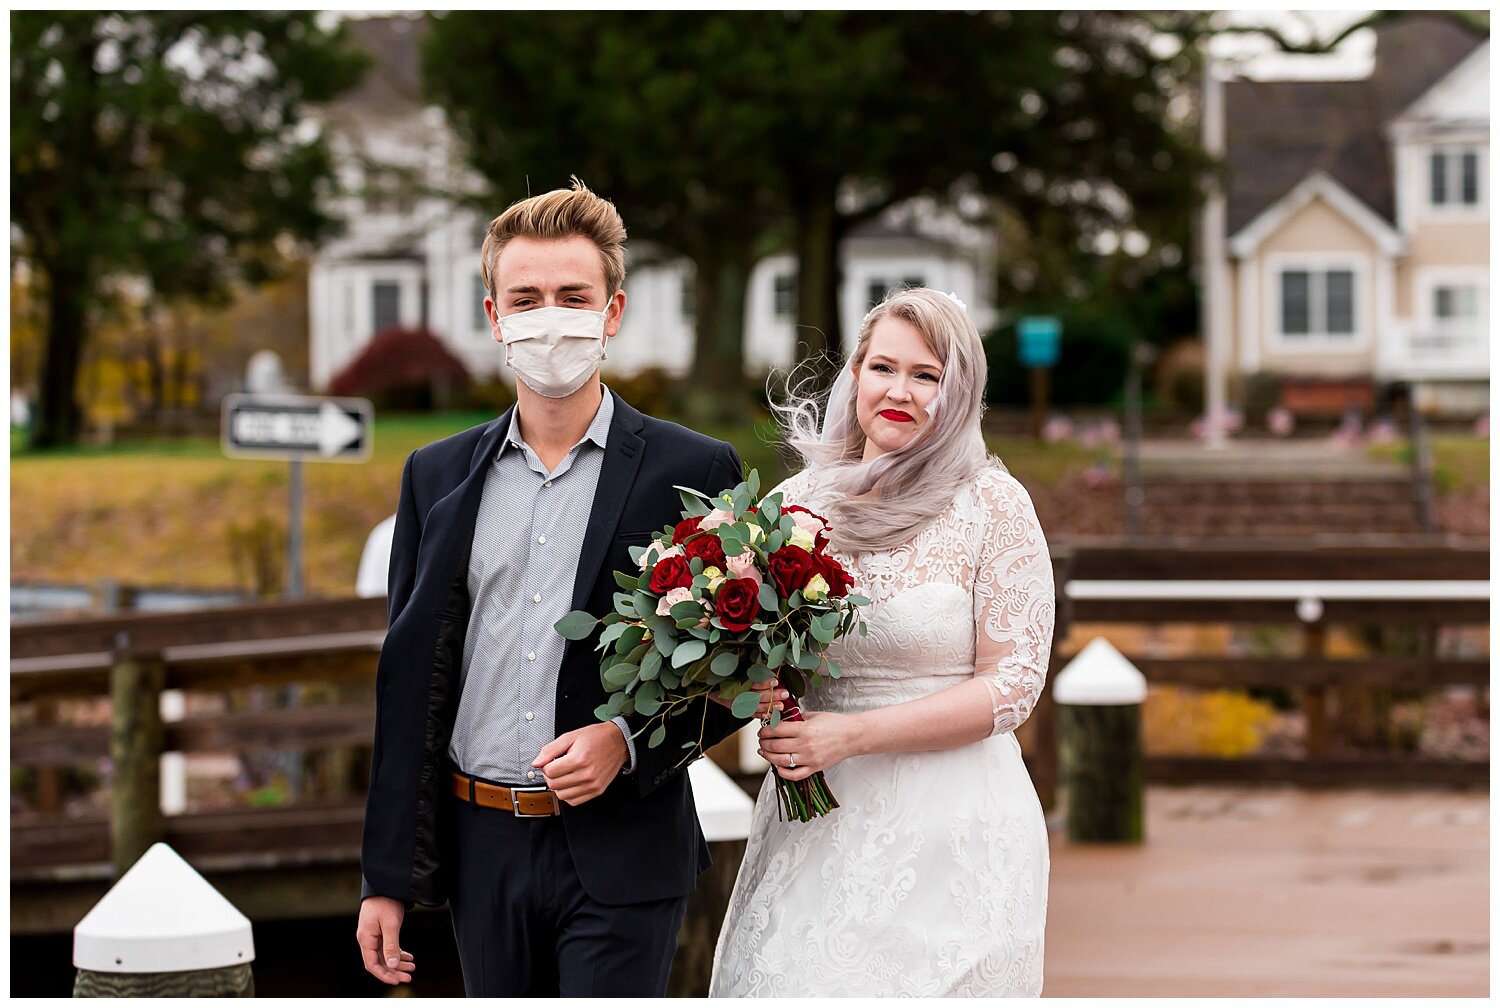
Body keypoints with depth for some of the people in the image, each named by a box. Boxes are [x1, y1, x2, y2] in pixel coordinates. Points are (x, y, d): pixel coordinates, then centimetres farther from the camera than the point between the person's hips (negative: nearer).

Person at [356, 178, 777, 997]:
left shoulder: (693, 472, -2)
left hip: (619, 858, -4)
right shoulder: (437, 477, 8)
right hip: (482, 847, 4)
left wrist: (631, 738, -16)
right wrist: (386, 875, 8)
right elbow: (407, 684, 10)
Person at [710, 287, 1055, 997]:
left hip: (950, 825, -4)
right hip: (813, 824, 4)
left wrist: (853, 735, -16)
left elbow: (1013, 684, -9)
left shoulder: (991, 504, -5)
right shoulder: (800, 499, 7)